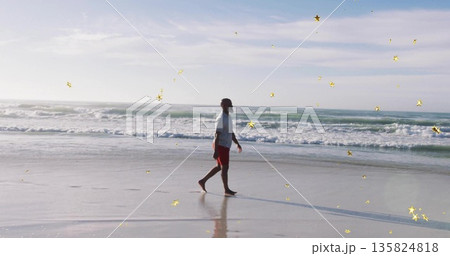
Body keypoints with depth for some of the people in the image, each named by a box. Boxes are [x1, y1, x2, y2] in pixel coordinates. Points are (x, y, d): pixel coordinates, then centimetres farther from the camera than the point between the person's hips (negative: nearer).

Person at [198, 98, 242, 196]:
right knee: (225, 167, -2)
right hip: (221, 146, -10)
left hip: (225, 146, 10)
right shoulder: (220, 119, -16)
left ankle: (203, 181, 23)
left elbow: (231, 133, 22)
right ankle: (226, 190, 8)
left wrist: (238, 144, 18)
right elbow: (217, 135, -20)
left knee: (219, 167, 15)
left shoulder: (228, 118, 14)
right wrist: (216, 151, -22)